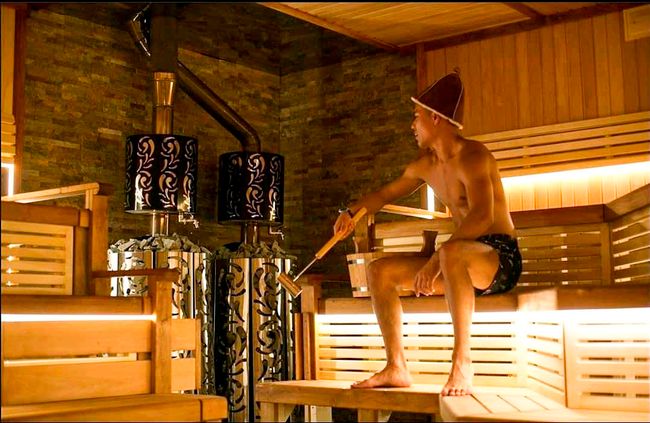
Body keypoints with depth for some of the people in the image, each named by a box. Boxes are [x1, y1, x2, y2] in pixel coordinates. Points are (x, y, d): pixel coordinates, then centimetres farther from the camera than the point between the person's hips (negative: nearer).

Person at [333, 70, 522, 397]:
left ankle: (462, 362, -38)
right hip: (463, 259, 9)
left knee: (451, 254, -42)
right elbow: (386, 193, 29)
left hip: (501, 258, -9)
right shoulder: (424, 166, 13)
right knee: (379, 271, 2)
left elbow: (482, 217, -31)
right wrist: (352, 212, 10)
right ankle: (396, 367, -1)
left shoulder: (472, 157, -15)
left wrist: (436, 258, -36)